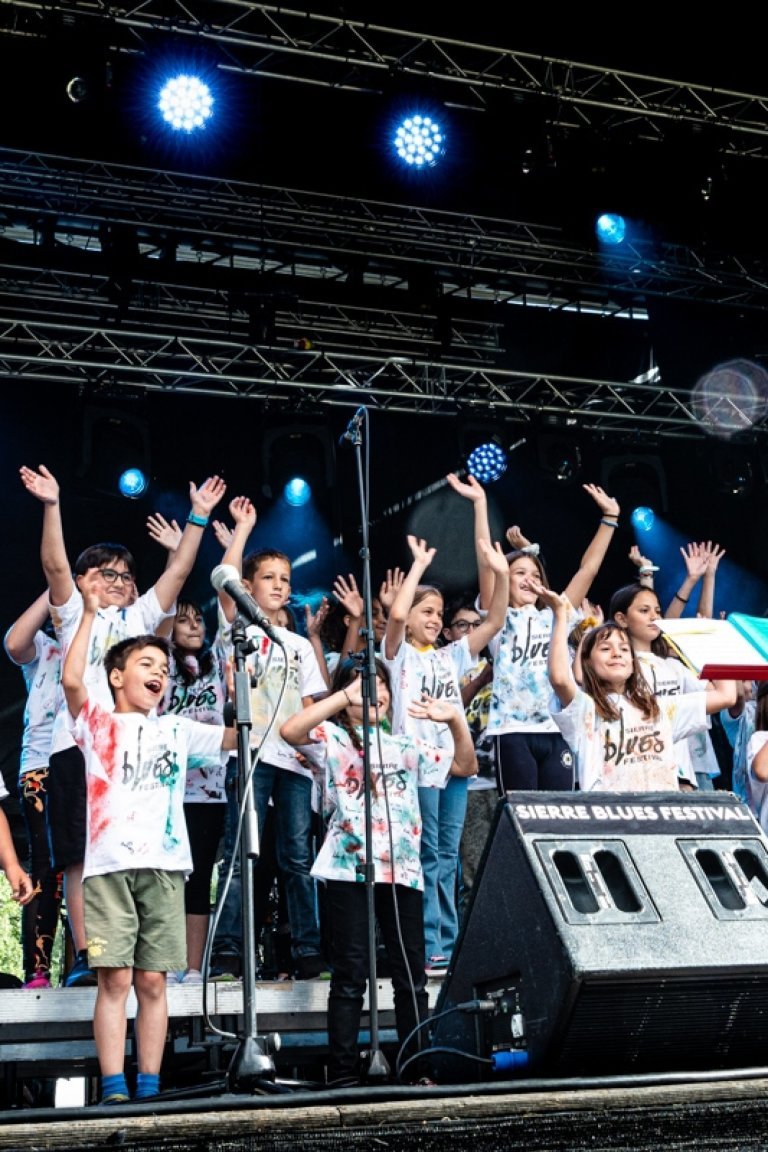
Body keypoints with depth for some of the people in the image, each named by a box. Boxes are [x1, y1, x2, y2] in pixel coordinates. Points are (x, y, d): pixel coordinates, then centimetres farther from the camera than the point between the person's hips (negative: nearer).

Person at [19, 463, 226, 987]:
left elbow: (178, 571, 14)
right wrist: (52, 505, -12)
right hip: (79, 743, -2)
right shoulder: (75, 614, 13)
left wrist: (199, 516, 7)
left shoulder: (140, 618, 21)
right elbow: (55, 564, -1)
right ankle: (84, 958, -2)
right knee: (80, 859, -4)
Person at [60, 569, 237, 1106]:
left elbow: (238, 735, 19)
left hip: (164, 865, 3)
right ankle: (114, 1091, -5)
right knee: (115, 980, -7)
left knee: (153, 982, 2)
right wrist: (90, 612, -11)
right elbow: (72, 679, -8)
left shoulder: (177, 730, 21)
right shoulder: (97, 722, 9)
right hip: (109, 865, -3)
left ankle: (149, 1089, 6)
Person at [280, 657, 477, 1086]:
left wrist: (457, 721, -1)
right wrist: (346, 696, -18)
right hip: (349, 869, -5)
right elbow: (290, 731, -17)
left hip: (403, 870, 5)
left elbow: (465, 767, 16)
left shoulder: (405, 745, 20)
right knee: (350, 976, -3)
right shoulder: (331, 739, 5)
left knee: (411, 975, 6)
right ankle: (343, 1072, 2)